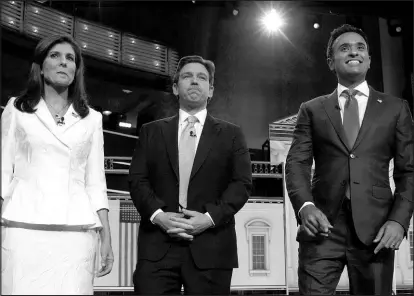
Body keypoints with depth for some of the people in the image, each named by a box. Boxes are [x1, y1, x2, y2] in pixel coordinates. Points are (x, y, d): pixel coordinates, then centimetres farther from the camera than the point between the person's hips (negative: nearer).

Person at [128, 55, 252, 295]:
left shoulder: (231, 134, 13)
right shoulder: (152, 131, 16)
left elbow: (242, 183, 3)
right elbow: (137, 180, 7)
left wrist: (210, 217, -11)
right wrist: (157, 214, -11)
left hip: (211, 248, 0)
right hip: (157, 246, 1)